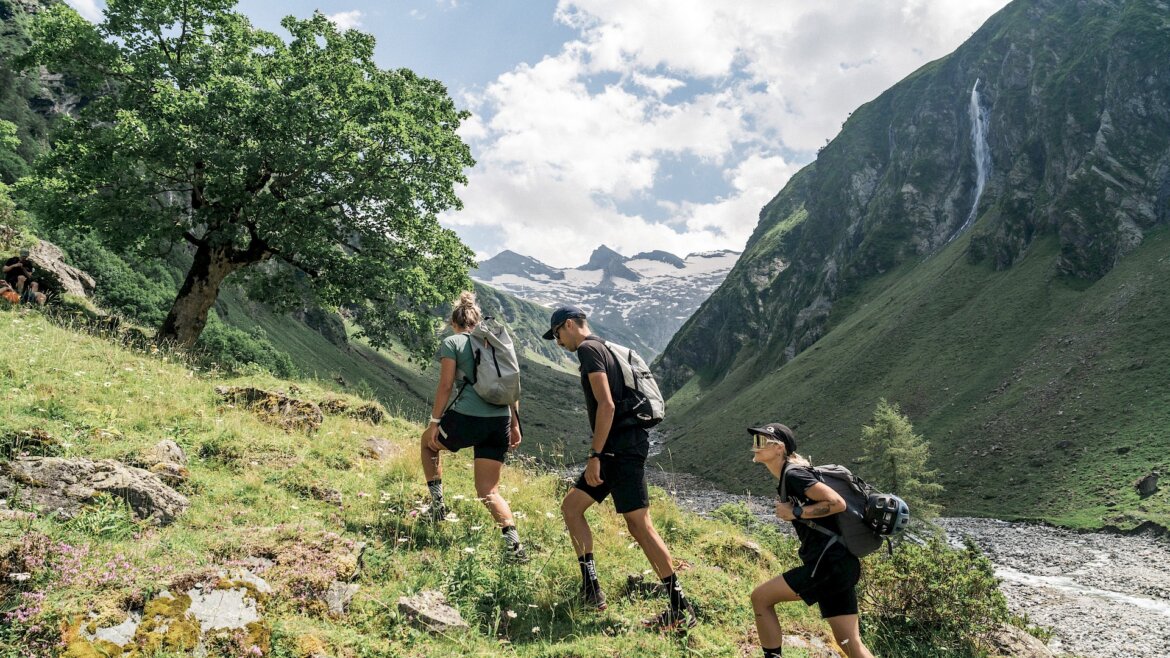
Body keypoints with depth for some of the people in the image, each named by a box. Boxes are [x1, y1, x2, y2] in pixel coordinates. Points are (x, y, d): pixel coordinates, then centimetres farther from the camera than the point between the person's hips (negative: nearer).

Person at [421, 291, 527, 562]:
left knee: (429, 442, 30)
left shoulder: (452, 342, 3)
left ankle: (437, 503, 25)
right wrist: (515, 424, 19)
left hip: (467, 417, -5)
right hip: (500, 421, 5)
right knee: (489, 491, 11)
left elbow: (445, 386, -5)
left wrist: (434, 422, 1)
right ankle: (514, 544, -7)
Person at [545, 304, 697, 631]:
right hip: (618, 449, 10)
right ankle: (591, 587, 14)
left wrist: (595, 455, -19)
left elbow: (606, 405, -20)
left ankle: (682, 608, 0)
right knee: (570, 506, 13)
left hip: (622, 449, -10)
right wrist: (600, 454, 26)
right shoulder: (604, 349, 20)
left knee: (640, 525, -7)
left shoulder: (588, 349, -9)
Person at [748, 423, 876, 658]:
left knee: (760, 598, -4)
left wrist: (795, 513, -16)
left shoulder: (793, 474, -12)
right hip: (840, 566, 10)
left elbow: (837, 503, -22)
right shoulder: (789, 476, 17)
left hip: (829, 564, -10)